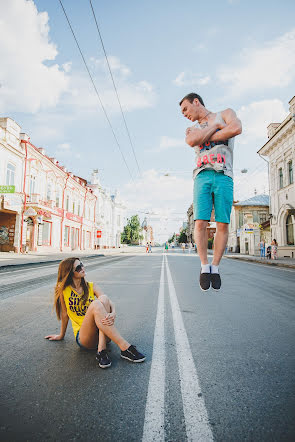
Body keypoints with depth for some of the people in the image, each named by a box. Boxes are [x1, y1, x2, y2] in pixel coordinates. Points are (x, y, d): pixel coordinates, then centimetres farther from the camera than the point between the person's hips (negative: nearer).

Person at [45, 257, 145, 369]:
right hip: (83, 338, -3)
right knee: (96, 304, -31)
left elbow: (109, 302, -5)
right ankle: (125, 347, -36)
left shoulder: (91, 286, 8)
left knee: (103, 298, -26)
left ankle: (101, 350, -32)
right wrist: (61, 335, 18)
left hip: (102, 334, 3)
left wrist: (113, 313, -25)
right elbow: (65, 314, 10)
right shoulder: (63, 289, 1)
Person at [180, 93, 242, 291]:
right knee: (200, 223, -11)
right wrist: (214, 125, 5)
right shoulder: (192, 129, 25)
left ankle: (215, 267, 4)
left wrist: (204, 137, 0)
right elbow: (191, 141, -2)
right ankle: (204, 266, 1)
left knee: (223, 225, -7)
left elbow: (236, 128, -7)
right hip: (202, 176, 2)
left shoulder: (225, 114, 18)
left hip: (223, 176, -2)